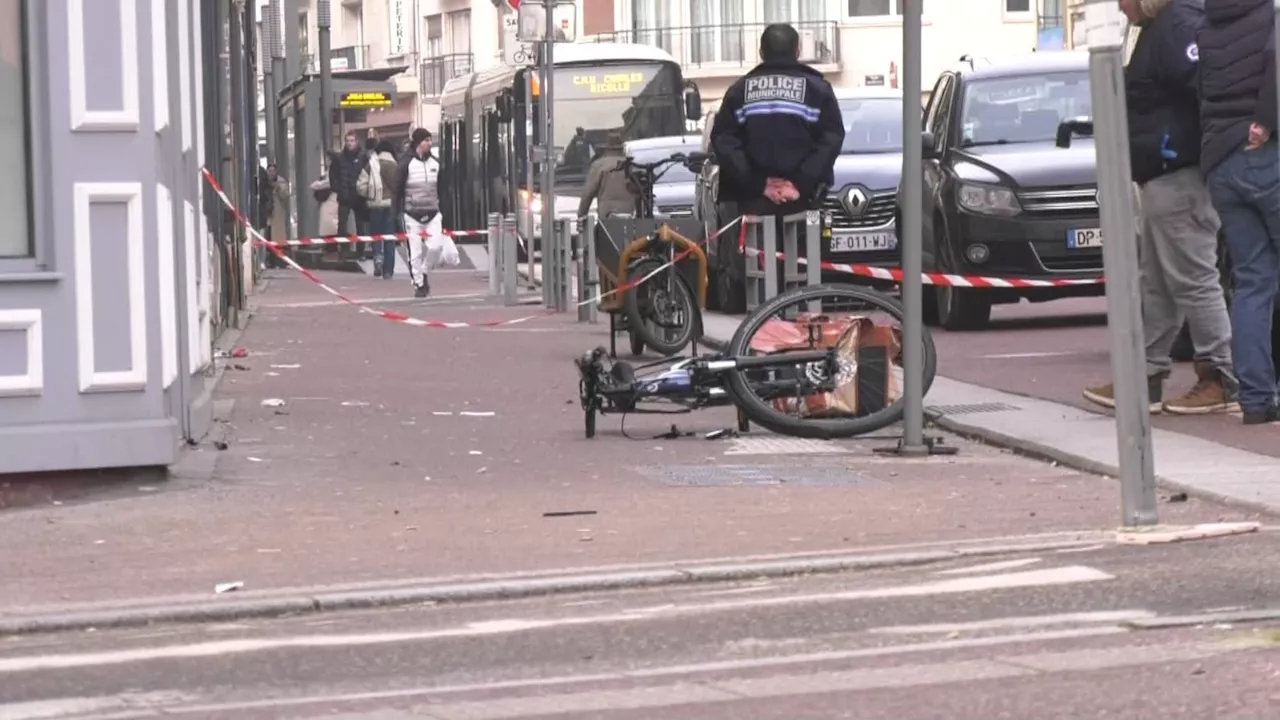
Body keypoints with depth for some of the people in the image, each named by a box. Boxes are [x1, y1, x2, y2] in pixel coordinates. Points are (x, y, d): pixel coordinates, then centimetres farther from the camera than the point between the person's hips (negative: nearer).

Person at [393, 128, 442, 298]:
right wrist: (398, 214, -10)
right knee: (416, 252, -2)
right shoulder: (405, 165, -6)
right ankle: (419, 284, 10)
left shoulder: (436, 163, 7)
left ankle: (424, 273, 17)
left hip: (432, 214, 3)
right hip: (412, 215, -3)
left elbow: (442, 189, 14)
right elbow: (396, 191, -4)